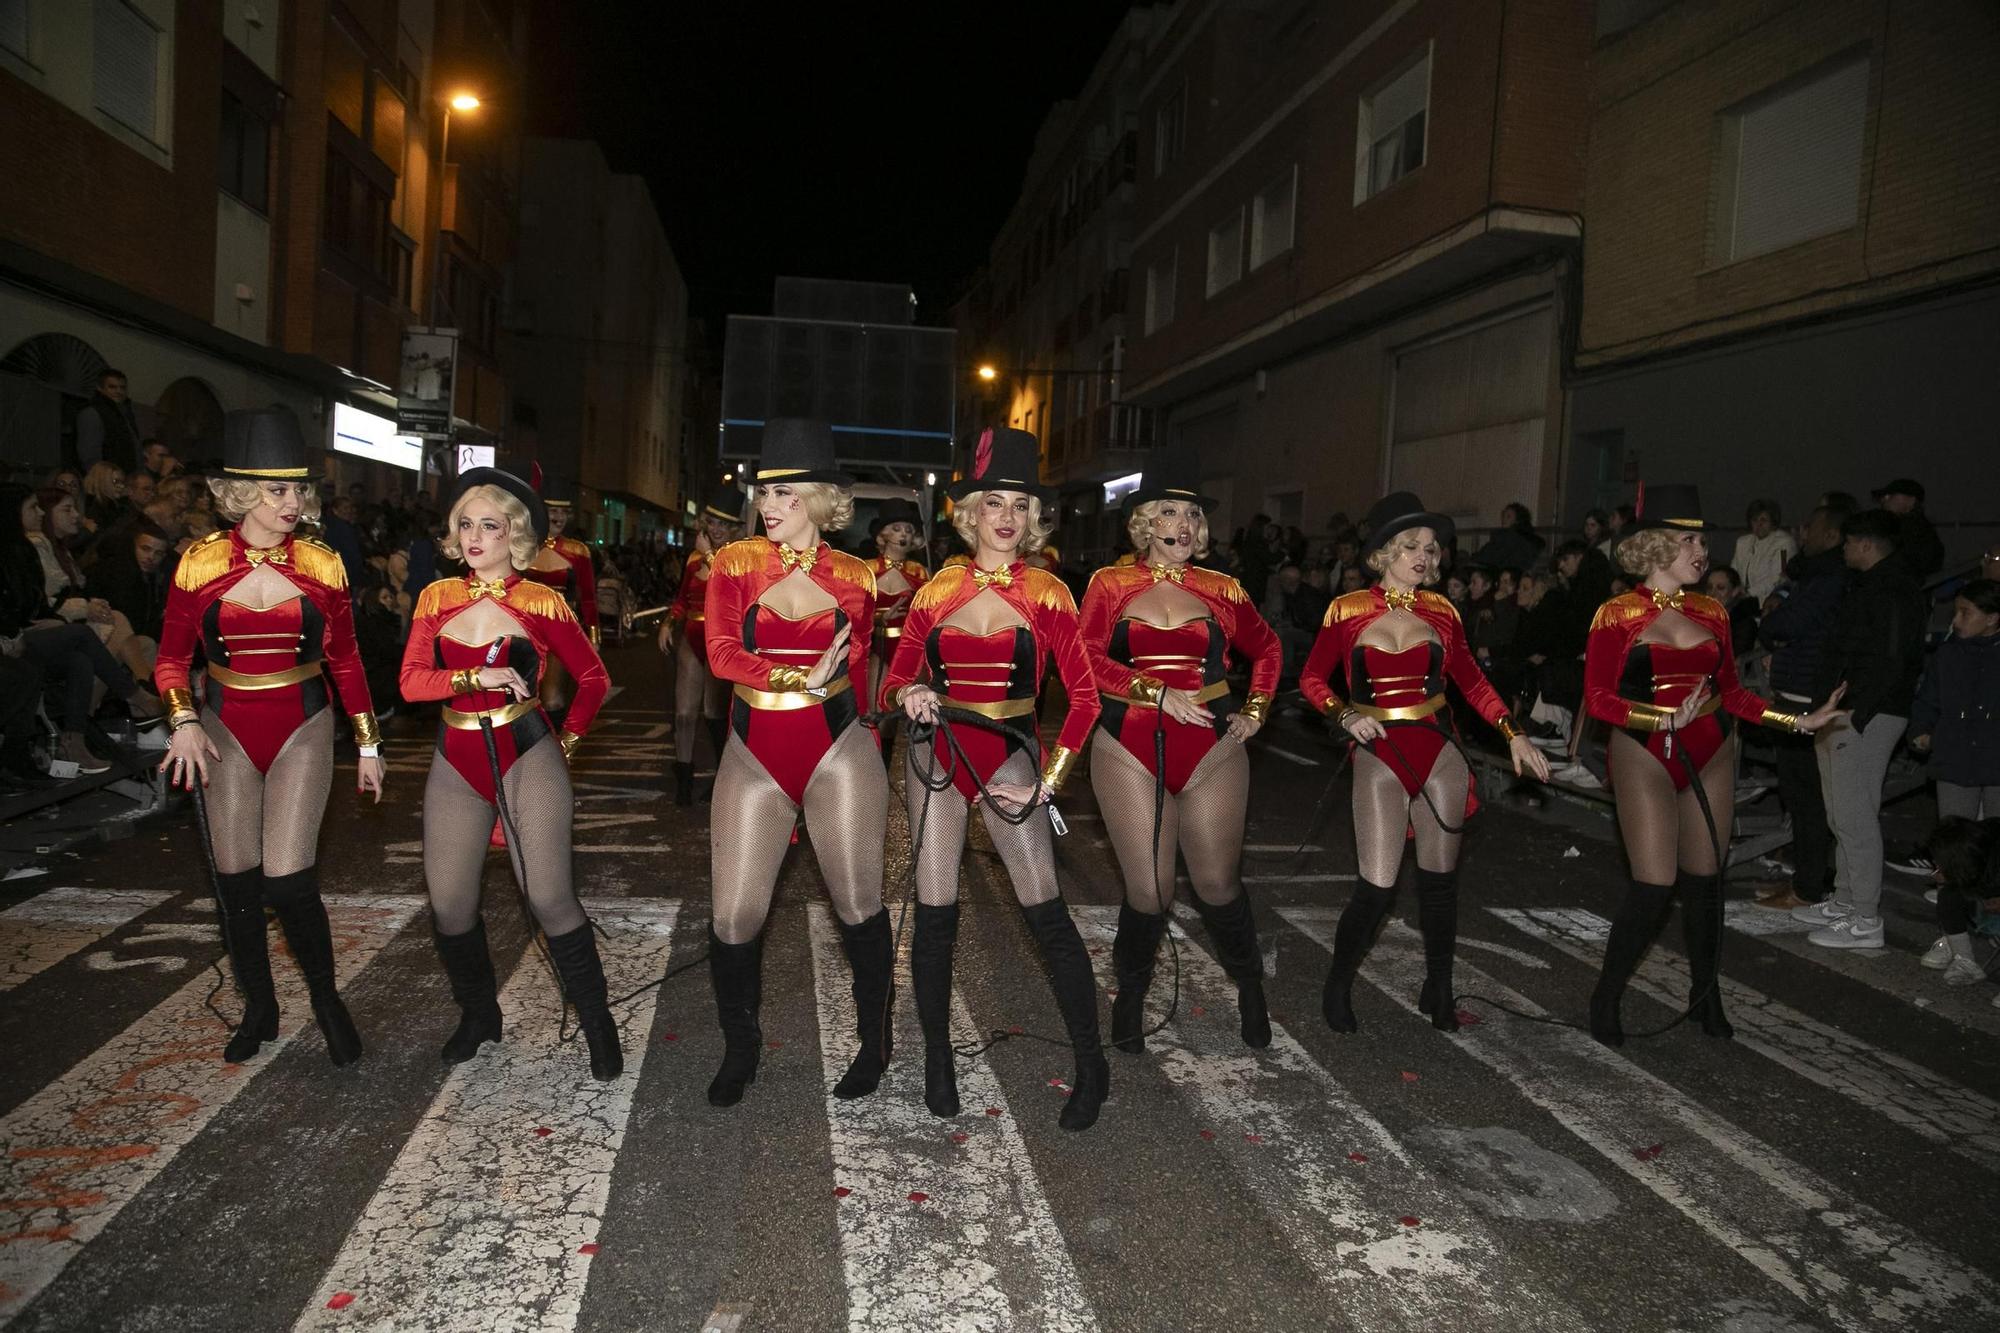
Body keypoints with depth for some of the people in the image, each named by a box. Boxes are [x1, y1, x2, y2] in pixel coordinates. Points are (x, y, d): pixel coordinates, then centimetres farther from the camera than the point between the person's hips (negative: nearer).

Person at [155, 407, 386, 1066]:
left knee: (288, 881, -11)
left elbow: (345, 660, 5)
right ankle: (259, 1010, 28)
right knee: (236, 881, 7)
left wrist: (368, 745, 6)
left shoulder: (321, 566, -3)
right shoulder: (199, 565, -4)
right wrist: (184, 722, -13)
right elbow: (172, 658, 5)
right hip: (226, 732, 2)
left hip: (302, 730, -1)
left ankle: (326, 999, 13)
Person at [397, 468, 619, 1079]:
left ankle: (598, 1027, 5)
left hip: (527, 758, -4)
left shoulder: (541, 603, -3)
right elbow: (411, 681, -5)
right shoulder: (437, 598, 6)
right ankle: (477, 1014, 28)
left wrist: (567, 739, 3)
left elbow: (594, 678, 6)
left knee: (549, 897, -9)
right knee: (449, 905, 3)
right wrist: (478, 676, -19)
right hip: (457, 762, 4)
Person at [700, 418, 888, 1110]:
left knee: (858, 906, 5)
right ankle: (739, 1051, 26)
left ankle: (875, 1043, 27)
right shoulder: (735, 562, 2)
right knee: (733, 918, 1)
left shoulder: (853, 576, 4)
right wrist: (801, 679, -20)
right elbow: (722, 654, -10)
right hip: (754, 755, 1)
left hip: (838, 751, 0)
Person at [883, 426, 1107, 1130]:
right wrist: (909, 695, -14)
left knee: (1046, 911, -7)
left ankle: (1091, 1064, 8)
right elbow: (893, 681, 9)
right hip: (939, 755, 2)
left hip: (1010, 755, -2)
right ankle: (937, 1057, 22)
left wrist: (1047, 780, -9)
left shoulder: (1046, 593, -1)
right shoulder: (938, 590, 4)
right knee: (934, 912, 4)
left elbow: (1085, 695, -3)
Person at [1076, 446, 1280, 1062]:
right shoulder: (1110, 584, 2)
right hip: (1130, 749, -1)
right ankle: (1130, 996, 25)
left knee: (1218, 883, 7)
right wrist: (1159, 694, -18)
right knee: (1148, 891, -2)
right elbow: (1087, 659, -10)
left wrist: (1254, 711, 11)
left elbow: (1267, 649, 22)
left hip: (1211, 749, 1)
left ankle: (1249, 985, 34)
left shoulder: (1221, 590, 7)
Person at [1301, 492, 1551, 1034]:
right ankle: (1338, 986, 16)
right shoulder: (1347, 610, -2)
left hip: (1439, 754, 3)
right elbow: (1313, 679, 2)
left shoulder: (1441, 612, 6)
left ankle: (1438, 989, 27)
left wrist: (1514, 735, -2)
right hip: (1378, 757, -3)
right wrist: (1346, 714, -15)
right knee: (1377, 885, -7)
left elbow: (1473, 682, 8)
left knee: (1439, 877, 9)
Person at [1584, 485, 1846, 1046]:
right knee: (1654, 885, -8)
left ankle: (1705, 994, 29)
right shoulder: (1619, 615, -7)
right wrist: (1667, 718, -24)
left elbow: (1731, 691, 14)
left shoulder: (1710, 614, 8)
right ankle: (1606, 997, 10)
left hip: (1711, 756, 5)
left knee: (1704, 879, 10)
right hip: (1645, 756, -5)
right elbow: (1598, 698, -12)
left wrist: (1797, 722, 9)